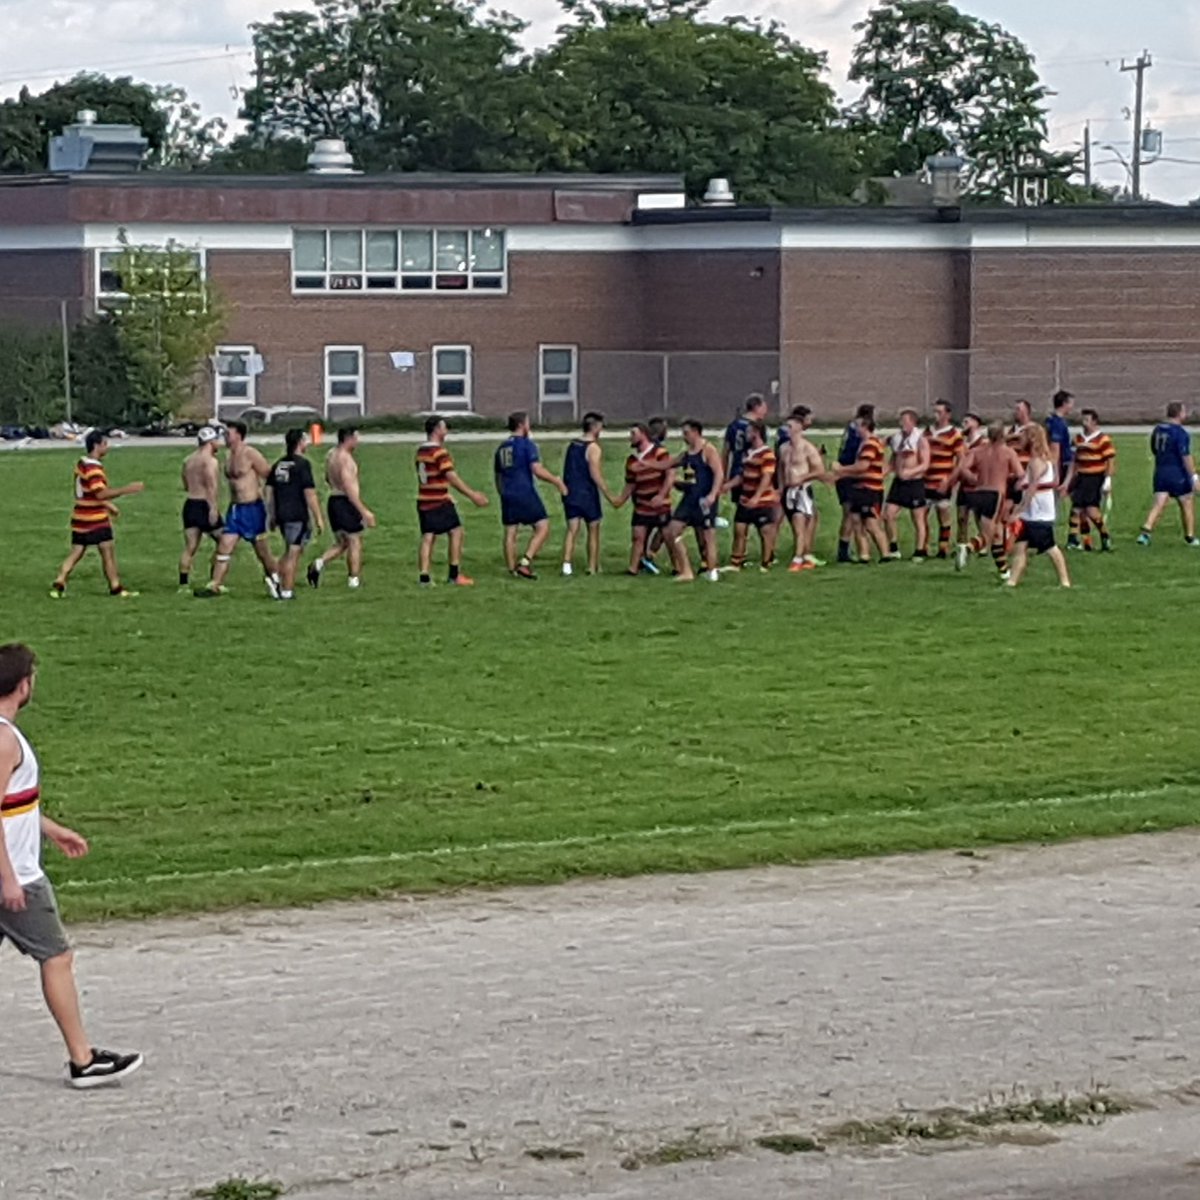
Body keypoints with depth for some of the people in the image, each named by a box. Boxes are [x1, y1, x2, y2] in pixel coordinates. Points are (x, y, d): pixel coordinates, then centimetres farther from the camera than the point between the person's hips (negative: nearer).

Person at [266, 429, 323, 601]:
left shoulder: (278, 465, 10)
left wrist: (273, 517, 20)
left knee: (291, 551, 22)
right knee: (293, 553, 0)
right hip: (298, 516, -7)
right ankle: (286, 591, 3)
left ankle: (281, 583, 16)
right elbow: (310, 494, -16)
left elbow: (269, 491, 13)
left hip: (281, 514, 7)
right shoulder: (302, 464, -12)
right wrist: (318, 519, -12)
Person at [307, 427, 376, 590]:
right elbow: (349, 488, -23)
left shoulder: (331, 455, 11)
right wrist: (364, 511, -23)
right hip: (346, 503, -9)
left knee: (341, 543, 17)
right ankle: (354, 579, 8)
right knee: (355, 542, 4)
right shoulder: (345, 458, -17)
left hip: (333, 501, 9)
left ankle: (319, 563, -4)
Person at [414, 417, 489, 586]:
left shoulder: (420, 451, 12)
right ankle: (454, 575, 4)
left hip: (423, 501, 7)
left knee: (427, 537, 6)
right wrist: (472, 495, -16)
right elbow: (452, 478, -19)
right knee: (456, 532, 3)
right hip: (440, 502, -7)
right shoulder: (440, 452, -15)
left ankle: (424, 577, 0)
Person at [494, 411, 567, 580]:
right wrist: (557, 481, -5)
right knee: (543, 527, -2)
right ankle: (525, 562, -13)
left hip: (507, 496, 7)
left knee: (510, 533, 8)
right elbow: (537, 470, -15)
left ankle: (512, 569, 8)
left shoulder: (501, 447, 15)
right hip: (525, 493, -7)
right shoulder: (526, 444, -7)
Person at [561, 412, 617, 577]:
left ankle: (566, 563, -14)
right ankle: (593, 567, 14)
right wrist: (609, 496, -15)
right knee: (593, 530, 9)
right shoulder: (593, 448, -12)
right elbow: (596, 475, -18)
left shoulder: (572, 444, 10)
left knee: (572, 530, 2)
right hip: (587, 495, -5)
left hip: (571, 493, 5)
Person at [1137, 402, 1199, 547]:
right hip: (1178, 474, -6)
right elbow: (1186, 456, -21)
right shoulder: (1180, 432, -16)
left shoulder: (1157, 429, 7)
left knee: (1158, 504, 1)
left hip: (1160, 472, 6)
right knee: (1187, 505, 10)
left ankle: (1146, 532, -17)